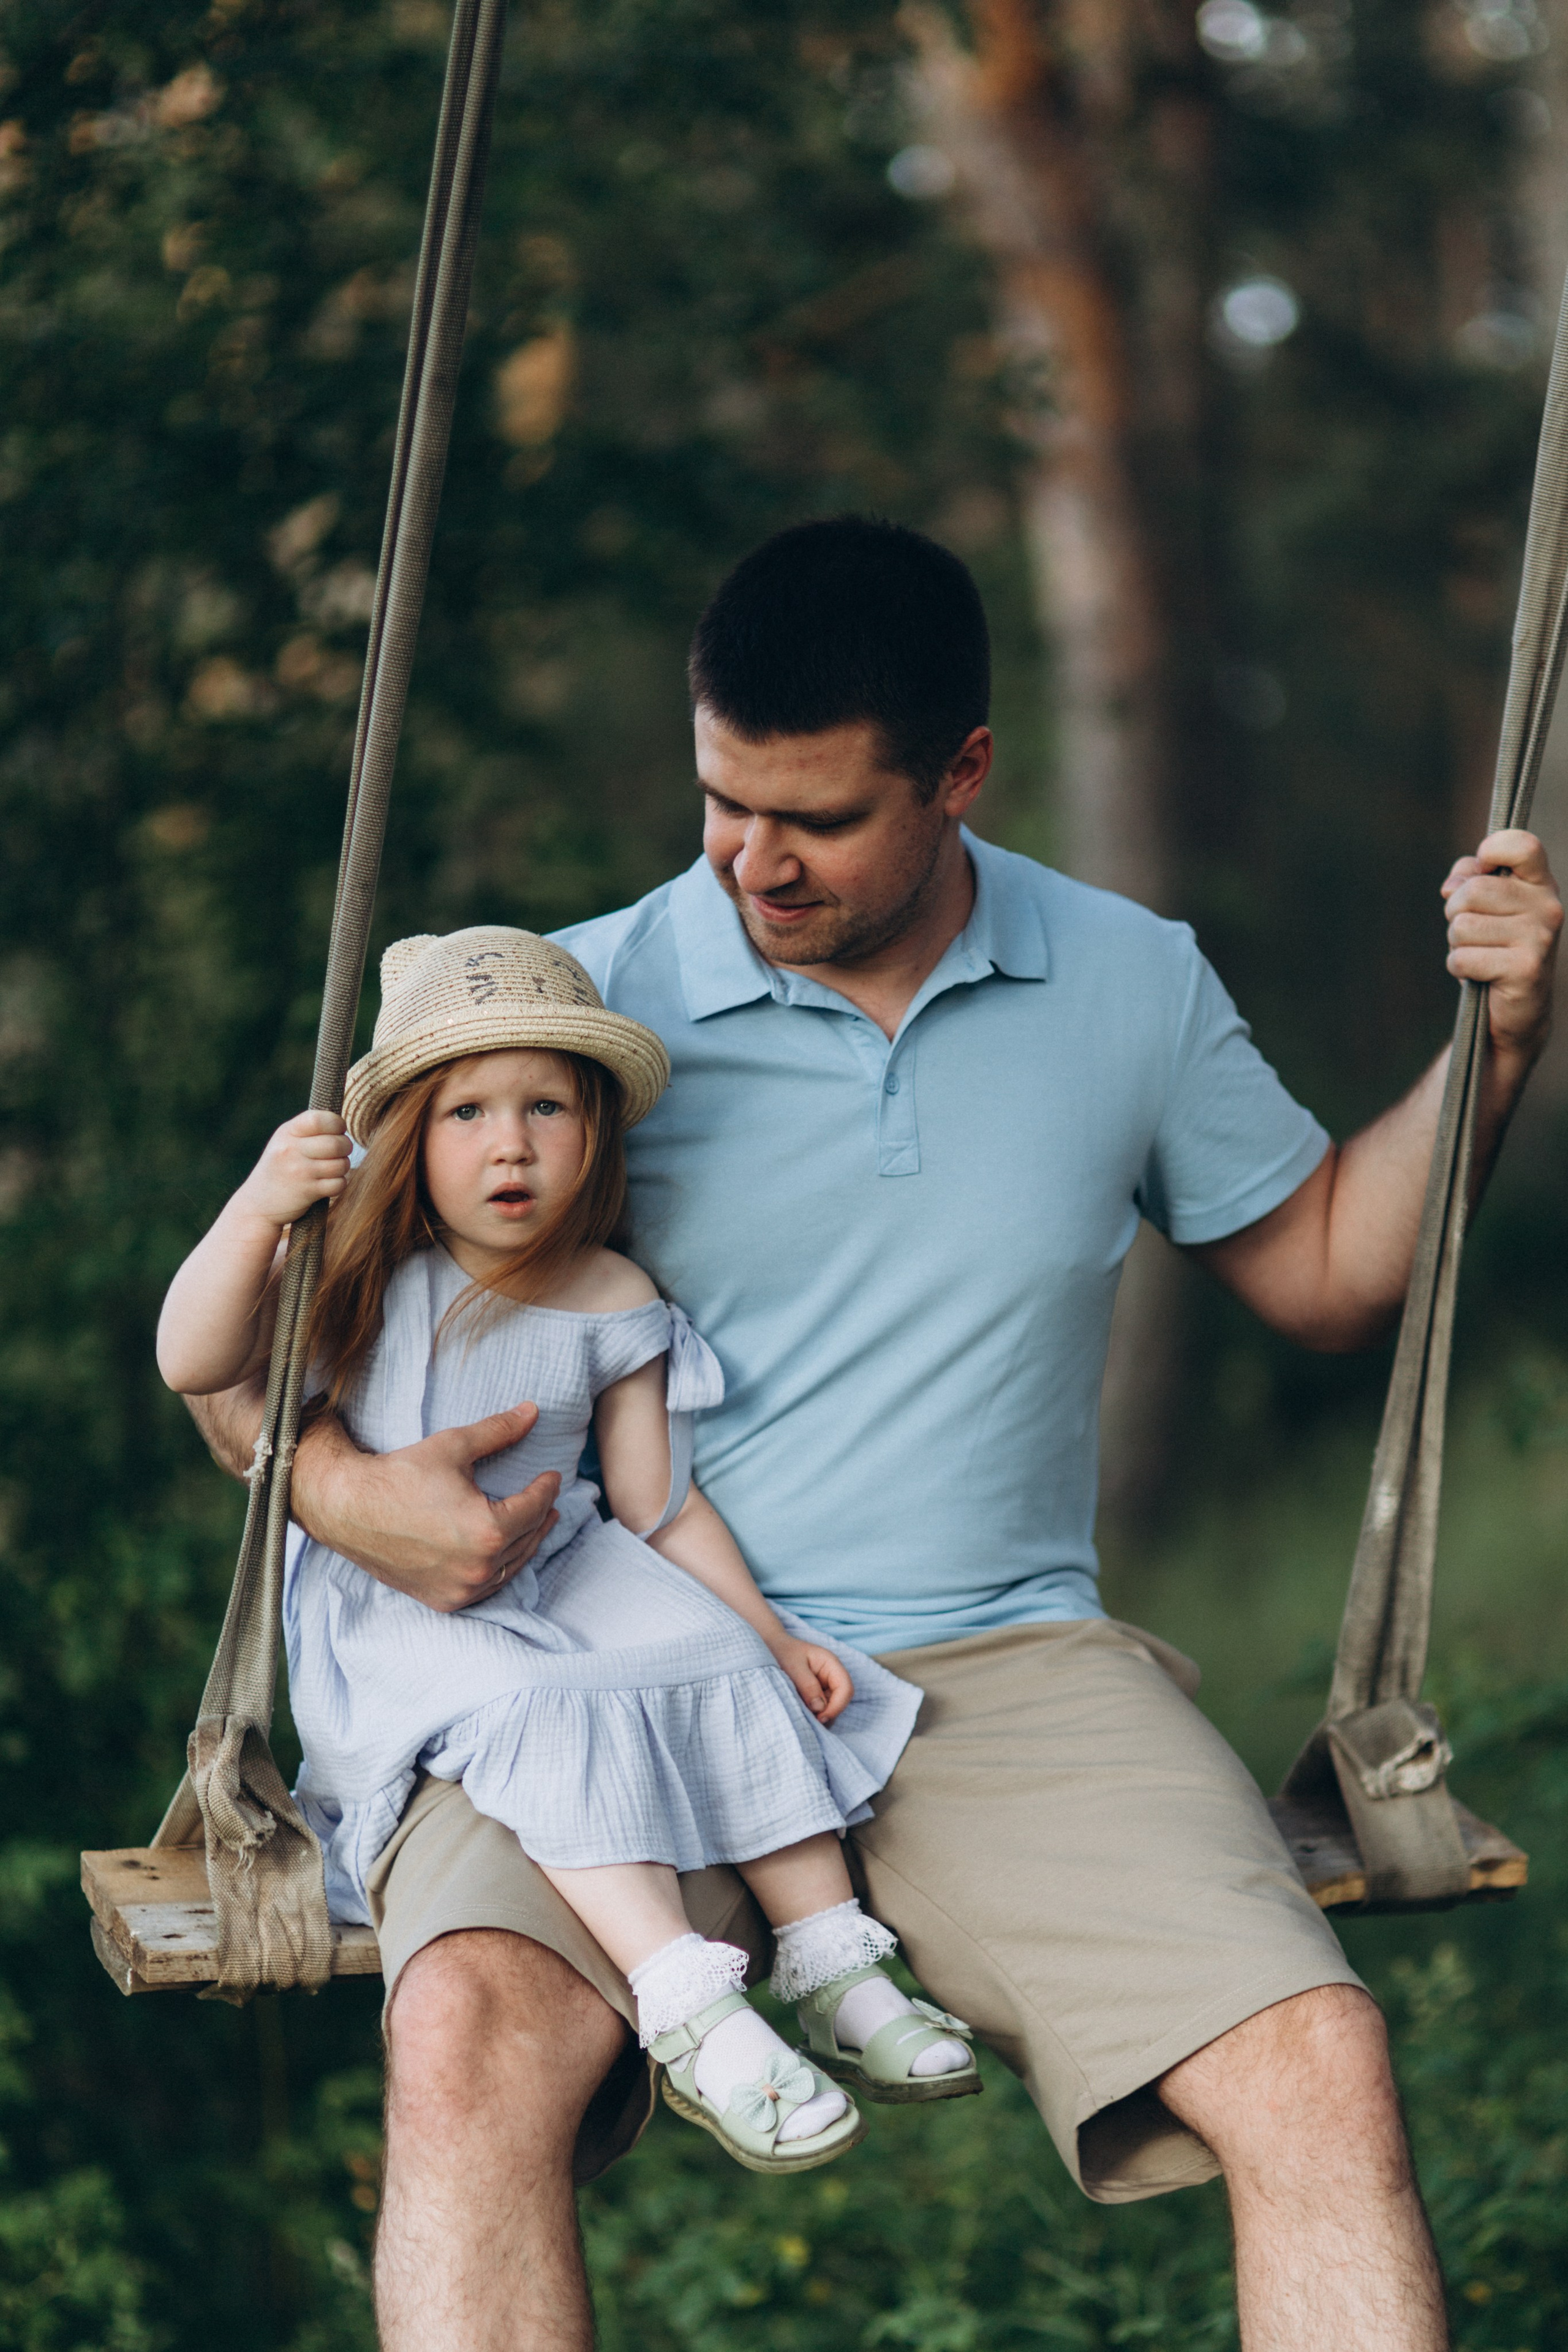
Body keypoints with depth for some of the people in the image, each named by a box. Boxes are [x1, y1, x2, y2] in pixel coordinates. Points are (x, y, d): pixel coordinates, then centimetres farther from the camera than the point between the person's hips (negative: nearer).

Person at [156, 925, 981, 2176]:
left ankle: (832, 1965, -11)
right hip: (388, 1616, -4)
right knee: (547, 1716, -32)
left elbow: (661, 1506, 6)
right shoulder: (362, 1267, -3)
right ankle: (689, 2012, -41)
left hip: (564, 1582, 4)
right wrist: (257, 1212, -26)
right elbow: (195, 1363, -12)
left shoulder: (613, 1305, 2)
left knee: (730, 1677, -20)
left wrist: (767, 1631, -5)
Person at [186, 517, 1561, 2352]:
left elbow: (1324, 1272, 25)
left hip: (1004, 1669, 2)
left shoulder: (1134, 986, 10)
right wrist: (339, 1484, -16)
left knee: (1316, 2063, -24)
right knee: (467, 2041, -34)